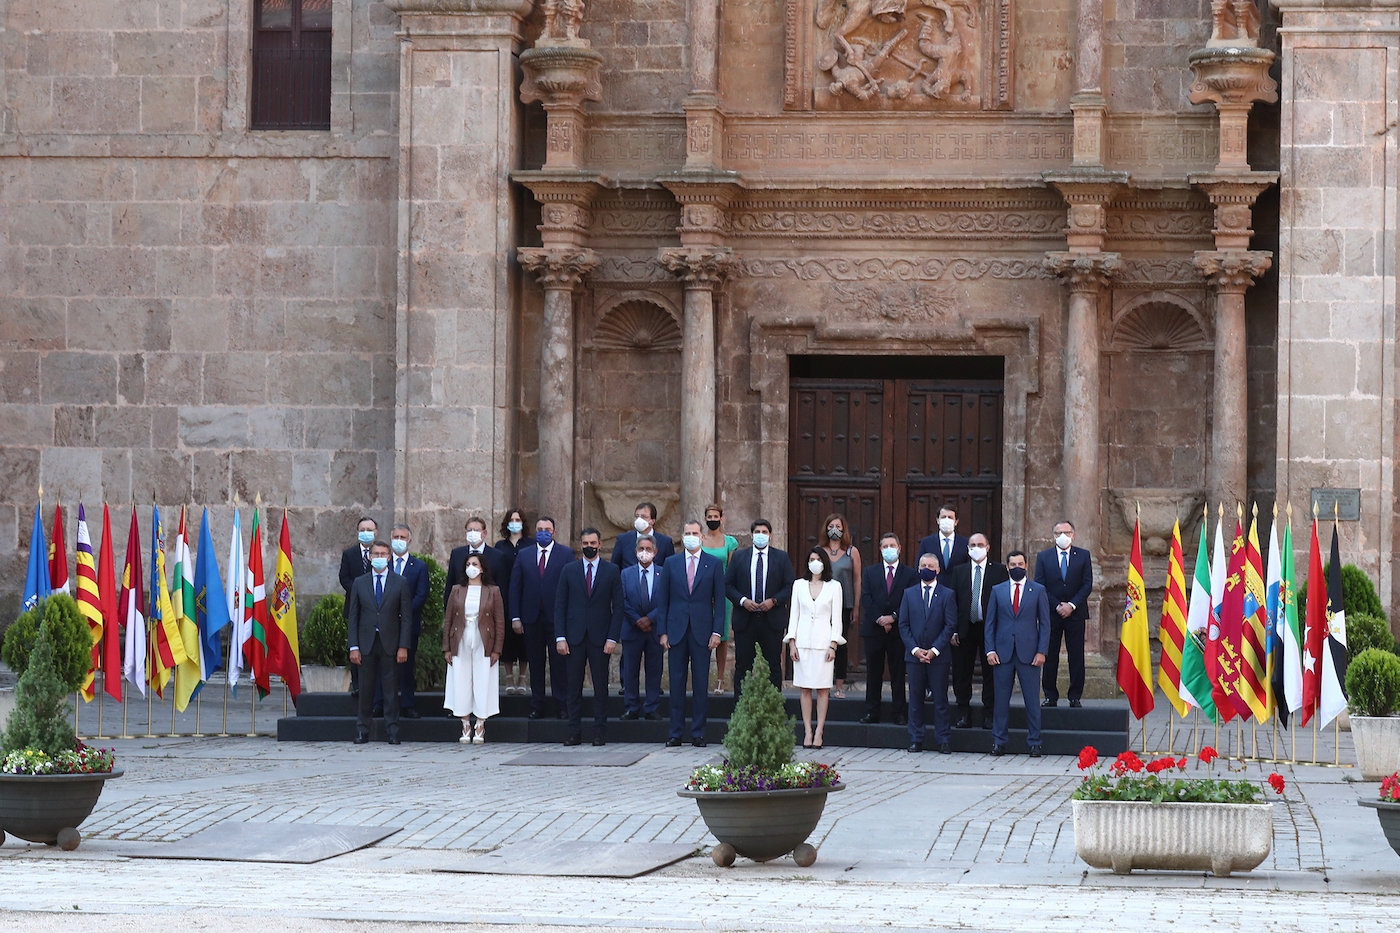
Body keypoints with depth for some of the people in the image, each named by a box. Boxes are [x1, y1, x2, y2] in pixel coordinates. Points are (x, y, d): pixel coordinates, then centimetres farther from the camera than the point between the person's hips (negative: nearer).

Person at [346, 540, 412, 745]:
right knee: (366, 688, 3)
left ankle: (392, 730, 5)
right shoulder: (359, 583, 8)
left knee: (390, 688, 1)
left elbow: (406, 617, 3)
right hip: (366, 643, 1)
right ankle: (362, 729, 8)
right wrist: (354, 647, -1)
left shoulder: (400, 583, 4)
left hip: (390, 643, -1)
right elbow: (353, 617, 7)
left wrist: (403, 646, -5)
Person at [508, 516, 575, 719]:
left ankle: (560, 707, 3)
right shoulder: (523, 555, 10)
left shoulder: (566, 554, 3)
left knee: (559, 663, -2)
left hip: (557, 617, -3)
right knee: (535, 664, 6)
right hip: (532, 617, 3)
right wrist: (515, 616, -1)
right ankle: (537, 707, 11)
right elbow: (515, 587, 8)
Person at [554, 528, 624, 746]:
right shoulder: (569, 571, 8)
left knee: (600, 686, 1)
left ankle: (600, 732, 5)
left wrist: (612, 638, -6)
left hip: (600, 637, -1)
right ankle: (574, 732, 5)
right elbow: (560, 606, 7)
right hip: (574, 637, 1)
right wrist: (560, 637, -3)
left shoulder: (612, 571, 5)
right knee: (574, 687, 1)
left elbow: (618, 607, 3)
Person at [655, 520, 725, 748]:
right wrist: (663, 631, 1)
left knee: (701, 684, 1)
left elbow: (719, 600, 3)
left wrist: (717, 632, -4)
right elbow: (663, 600, 8)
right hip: (677, 631, 1)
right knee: (677, 683, 1)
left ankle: (698, 733, 5)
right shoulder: (671, 564, 8)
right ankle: (675, 733, 5)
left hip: (702, 632, -1)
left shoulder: (714, 564, 5)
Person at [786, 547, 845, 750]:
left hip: (823, 641, -2)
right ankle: (807, 731, 2)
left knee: (823, 688, -3)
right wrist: (792, 642, 1)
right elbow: (794, 615, 10)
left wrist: (833, 644, -5)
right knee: (805, 688, 0)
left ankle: (819, 731, -2)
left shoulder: (834, 587, 6)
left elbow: (836, 618, 3)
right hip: (803, 641, 2)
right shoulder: (799, 586, 11)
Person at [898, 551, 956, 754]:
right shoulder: (909, 593, 10)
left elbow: (950, 625, -2)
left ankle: (943, 740, 3)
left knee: (940, 700, 0)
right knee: (915, 699, 4)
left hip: (938, 656, -2)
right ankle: (916, 739, 9)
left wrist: (934, 650, -11)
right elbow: (903, 625, 6)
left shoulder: (947, 595, 3)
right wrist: (915, 650, -7)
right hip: (915, 655, 2)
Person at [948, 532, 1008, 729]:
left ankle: (989, 715, 8)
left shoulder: (999, 571, 2)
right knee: (961, 673, 3)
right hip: (965, 629, 2)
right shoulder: (959, 571, 10)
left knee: (990, 673, 2)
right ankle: (964, 714, 11)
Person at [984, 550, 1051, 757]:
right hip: (1003, 653, 1)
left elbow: (1044, 624, 4)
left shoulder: (1038, 591, 6)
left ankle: (1034, 743, 6)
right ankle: (999, 741, 9)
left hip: (1028, 653, -1)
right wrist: (990, 650, -1)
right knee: (1001, 699, 3)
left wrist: (1041, 652, -5)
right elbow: (990, 623, 9)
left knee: (1032, 699, 0)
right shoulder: (997, 591, 10)